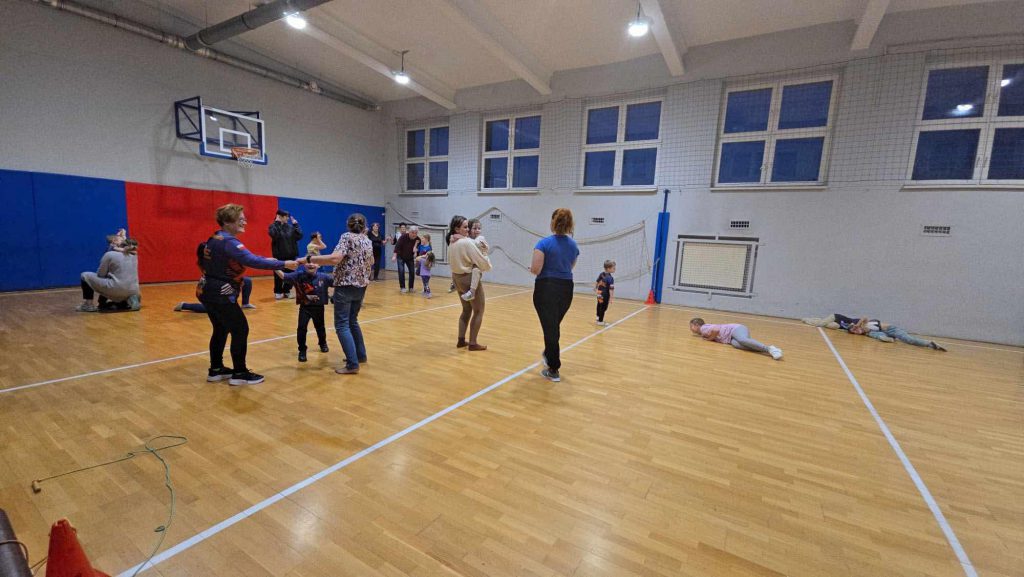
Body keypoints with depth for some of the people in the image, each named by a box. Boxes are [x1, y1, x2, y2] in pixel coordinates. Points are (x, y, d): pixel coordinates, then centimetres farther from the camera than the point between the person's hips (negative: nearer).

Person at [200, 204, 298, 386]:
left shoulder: (216, 238, 11)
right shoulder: (228, 242, -21)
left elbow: (245, 258, 17)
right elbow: (252, 261, -34)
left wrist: (268, 260, 7)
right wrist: (283, 264, -34)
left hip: (208, 292, 10)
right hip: (220, 295, -10)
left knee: (221, 329, 19)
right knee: (240, 330, -2)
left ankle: (215, 370, 29)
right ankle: (239, 374, 4)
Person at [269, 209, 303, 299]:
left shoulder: (290, 227, 7)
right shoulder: (273, 226, -4)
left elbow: (299, 236, -4)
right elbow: (274, 235, -25)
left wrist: (296, 225, -6)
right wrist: (277, 223, -21)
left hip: (291, 255, 4)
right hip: (279, 255, -4)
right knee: (279, 274, 3)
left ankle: (287, 291, 19)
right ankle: (278, 292, 15)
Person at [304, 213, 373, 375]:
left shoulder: (347, 237, -8)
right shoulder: (368, 241, 11)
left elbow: (335, 258, -23)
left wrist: (309, 258, -18)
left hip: (345, 286, -7)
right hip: (361, 286, 7)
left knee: (342, 325, -5)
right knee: (352, 321, 21)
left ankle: (352, 364, -9)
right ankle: (361, 355, 25)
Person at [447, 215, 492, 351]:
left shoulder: (452, 242, 5)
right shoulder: (467, 242, -21)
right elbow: (482, 261, -17)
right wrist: (488, 266, 3)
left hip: (457, 277, 9)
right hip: (469, 278, -9)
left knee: (466, 309, 20)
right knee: (478, 311, 4)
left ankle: (461, 340, 22)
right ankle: (473, 343, 7)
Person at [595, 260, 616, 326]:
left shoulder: (601, 274, 1)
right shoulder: (610, 278, -21)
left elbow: (597, 282, 15)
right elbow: (611, 289, -24)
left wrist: (595, 288, 32)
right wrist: (611, 298, -22)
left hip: (599, 294, 8)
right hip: (605, 295, -8)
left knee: (599, 306, 24)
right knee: (603, 308, 4)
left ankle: (598, 317, 42)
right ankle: (600, 321, 13)